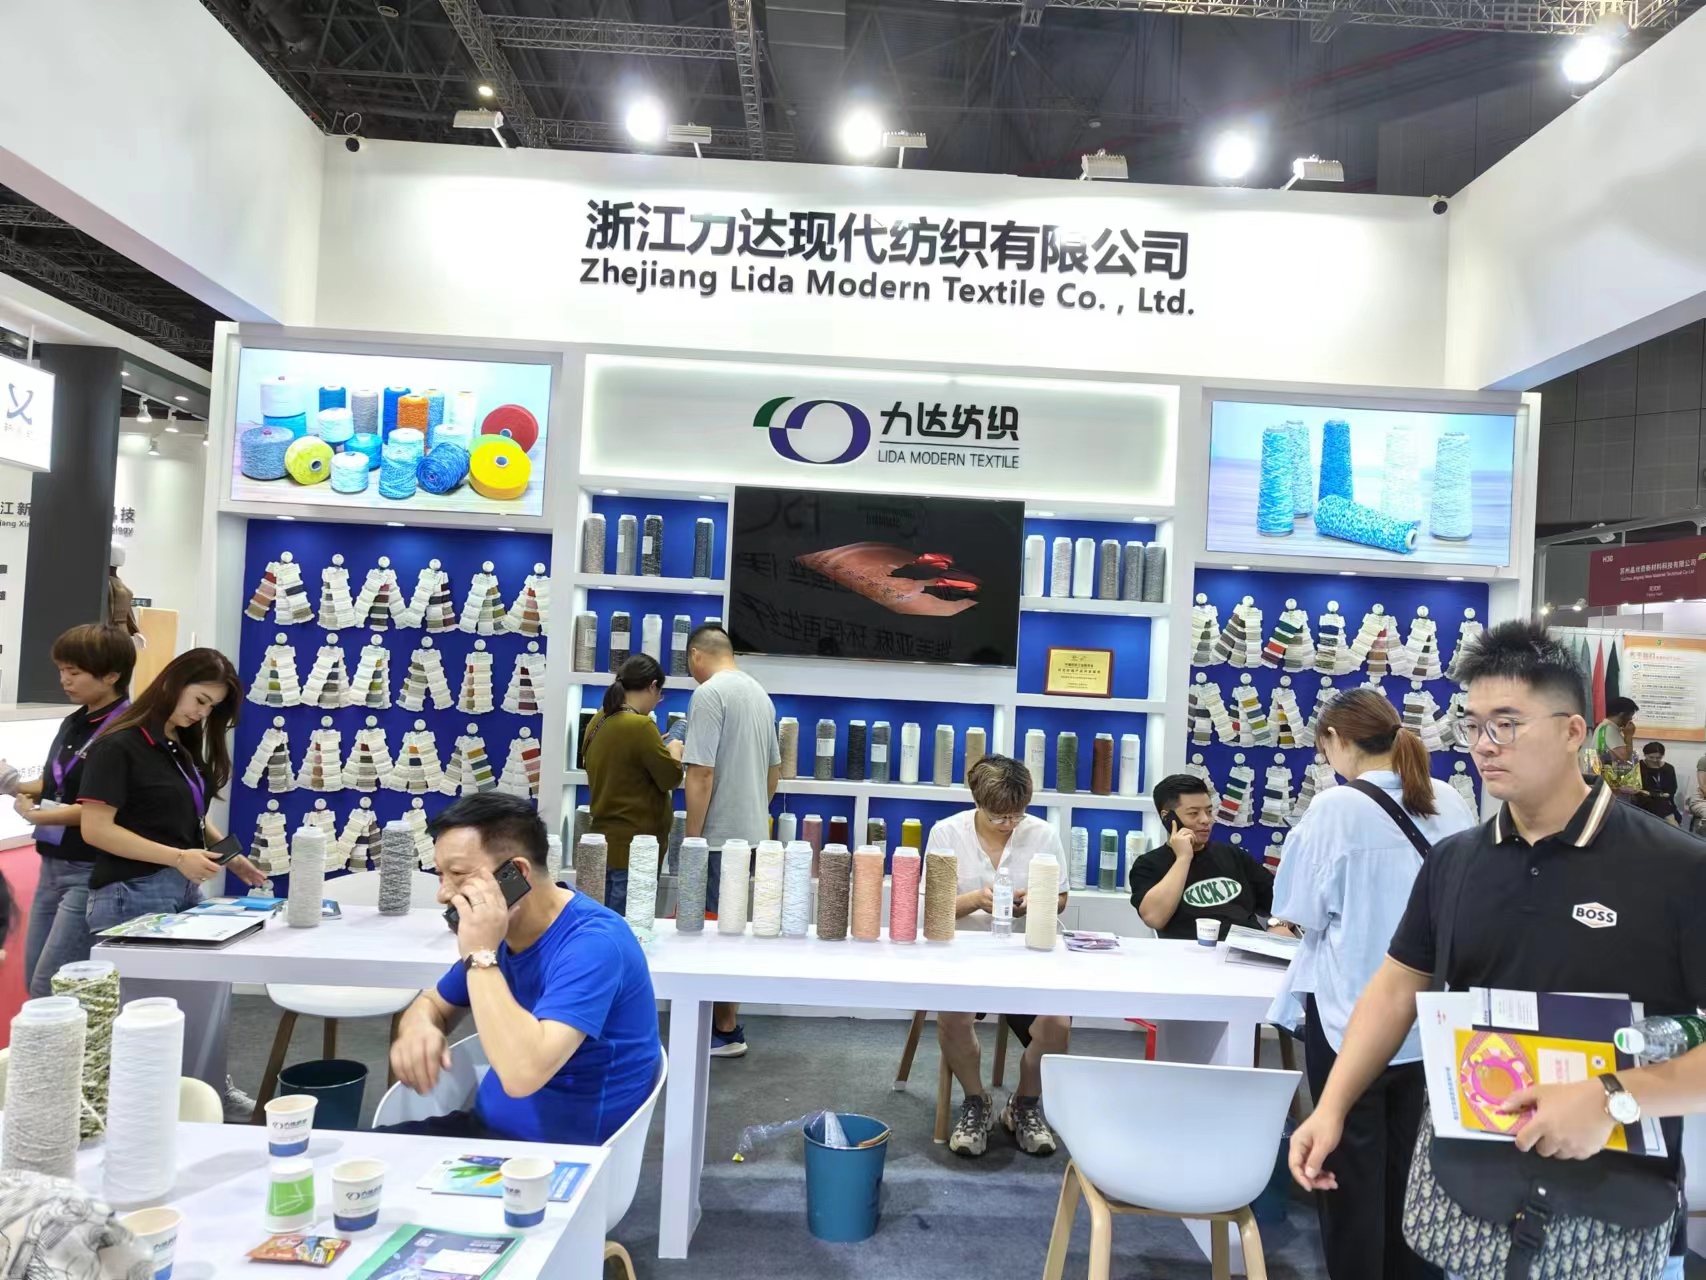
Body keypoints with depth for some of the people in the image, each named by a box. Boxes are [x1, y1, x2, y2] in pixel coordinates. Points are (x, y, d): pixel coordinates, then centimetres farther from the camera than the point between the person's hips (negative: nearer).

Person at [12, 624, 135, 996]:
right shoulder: (72, 723, 11)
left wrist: (36, 815, -10)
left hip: (93, 872, -9)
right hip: (53, 865, 9)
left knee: (51, 989, -6)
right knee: (35, 982, 14)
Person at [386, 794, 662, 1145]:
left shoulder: (593, 942, -26)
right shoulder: (505, 931, 0)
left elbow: (523, 1073, -37)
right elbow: (433, 1003, 16)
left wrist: (481, 956, -30)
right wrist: (418, 1028, -9)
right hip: (488, 1126, 8)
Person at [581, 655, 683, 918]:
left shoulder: (598, 721, 6)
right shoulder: (640, 726, -19)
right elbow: (671, 778, -12)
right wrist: (674, 751, 5)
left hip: (605, 839, 9)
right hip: (633, 845, -9)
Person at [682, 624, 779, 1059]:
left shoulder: (709, 694, -14)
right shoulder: (760, 693, 12)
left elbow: (701, 773, -19)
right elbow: (774, 768, 20)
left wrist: (692, 838, -14)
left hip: (721, 835, -8)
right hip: (753, 831, 8)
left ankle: (726, 1031, 7)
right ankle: (725, 1019, 23)